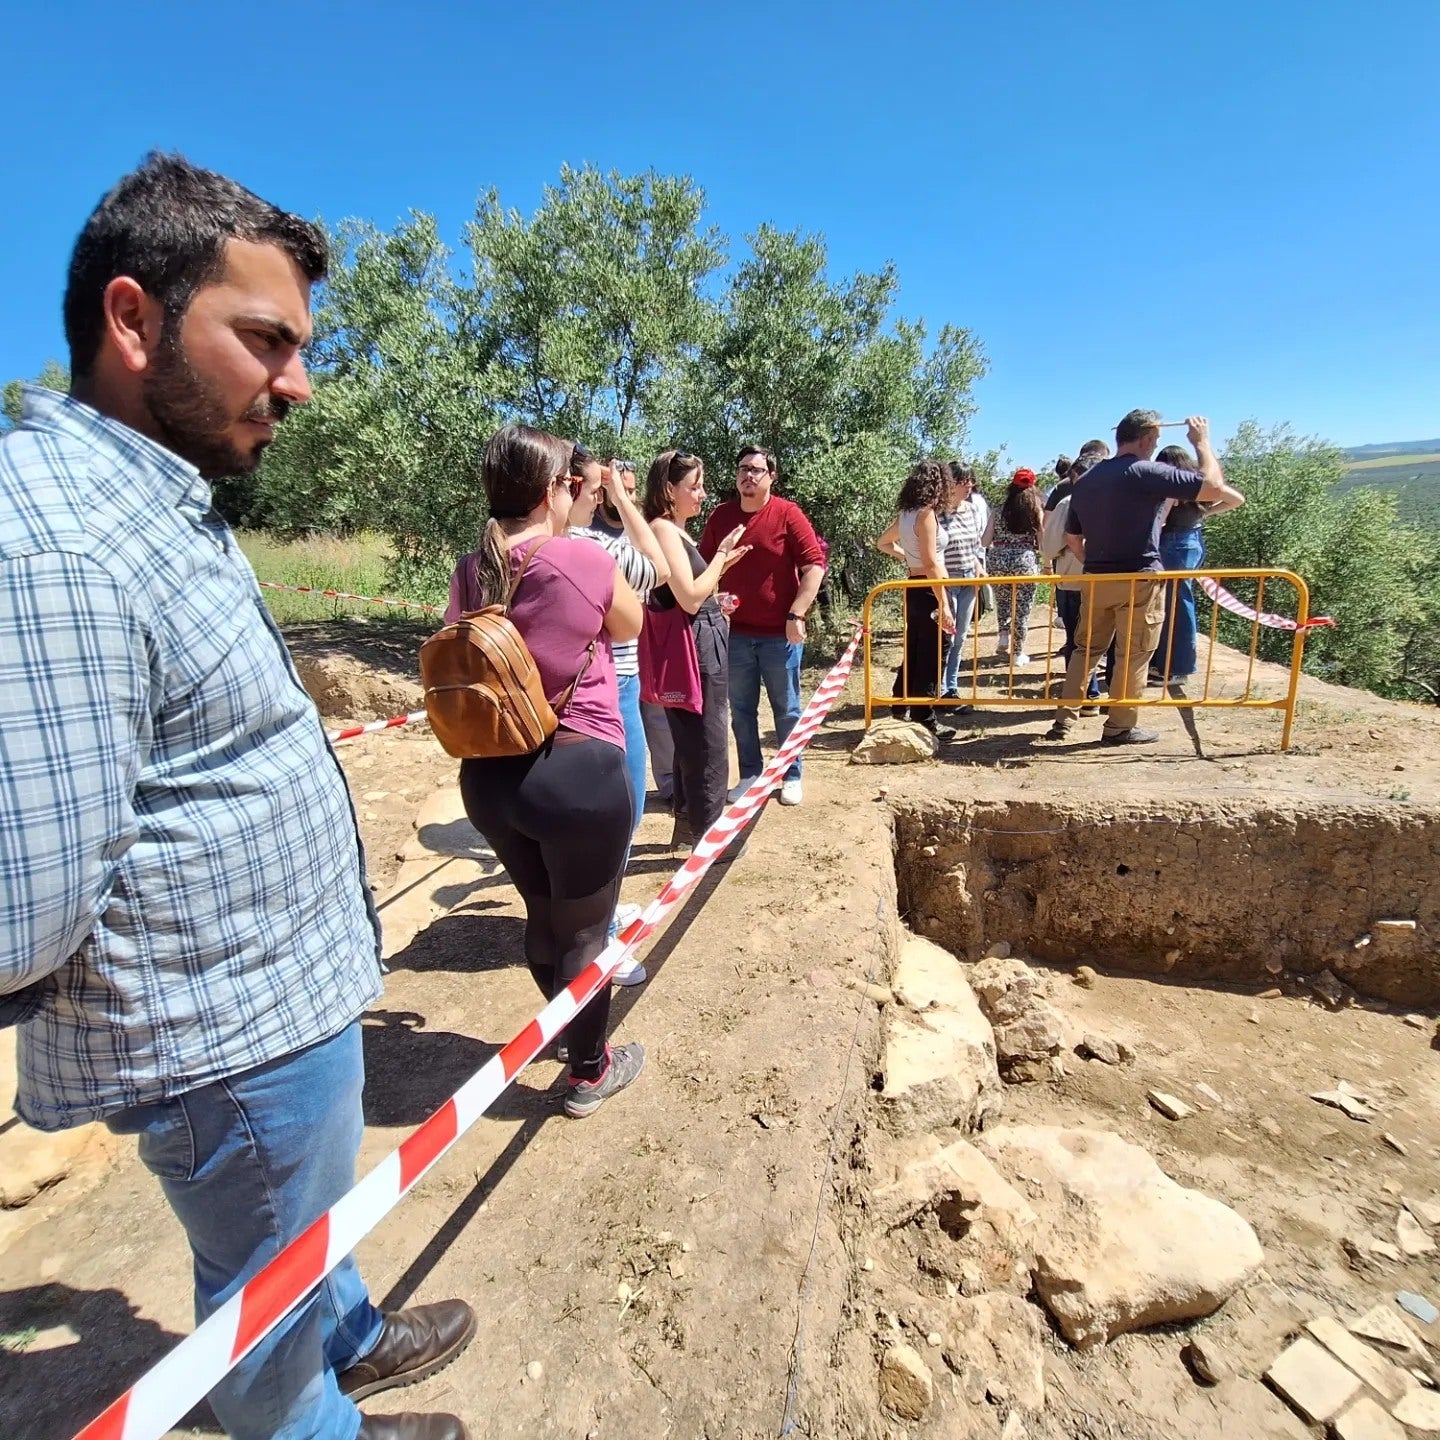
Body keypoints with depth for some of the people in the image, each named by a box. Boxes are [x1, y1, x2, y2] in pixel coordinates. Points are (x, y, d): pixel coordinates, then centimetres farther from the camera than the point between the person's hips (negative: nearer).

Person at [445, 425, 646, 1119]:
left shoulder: (469, 571, 2)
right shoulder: (584, 559, -13)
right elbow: (631, 626, 5)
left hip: (488, 775, 6)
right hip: (577, 773, -6)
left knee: (542, 915, 25)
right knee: (584, 930, 13)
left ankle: (576, 1034, 49)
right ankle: (589, 1074, 34)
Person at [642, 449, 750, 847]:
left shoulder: (677, 531, 16)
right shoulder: (663, 529, -15)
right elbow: (689, 598, -22)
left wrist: (723, 563, 13)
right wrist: (721, 555, -11)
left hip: (704, 646, 10)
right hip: (695, 649, -10)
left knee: (692, 742, 18)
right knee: (707, 746, 0)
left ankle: (688, 821, 31)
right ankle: (708, 834, 12)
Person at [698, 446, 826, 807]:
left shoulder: (787, 514, -5)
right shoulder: (719, 516, 5)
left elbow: (814, 564, -8)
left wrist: (796, 615, -15)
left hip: (780, 632, -3)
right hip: (735, 631, 3)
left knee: (786, 709, 8)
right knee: (741, 709, 10)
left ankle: (791, 776, 21)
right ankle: (749, 775, 23)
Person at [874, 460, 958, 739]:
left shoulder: (905, 514, 9)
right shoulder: (926, 513, -16)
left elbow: (883, 543, 26)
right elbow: (931, 564, -22)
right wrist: (944, 604, -22)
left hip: (913, 589, 9)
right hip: (929, 591, -9)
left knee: (914, 650, 19)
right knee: (930, 656, -1)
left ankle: (902, 705, 32)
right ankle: (924, 719, 6)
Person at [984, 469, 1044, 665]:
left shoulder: (999, 510, 6)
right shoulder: (1037, 512, 3)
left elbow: (985, 541, 4)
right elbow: (1043, 543, 1)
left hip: (998, 562, 2)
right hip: (1025, 563, -2)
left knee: (1003, 602, 23)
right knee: (1022, 610, 6)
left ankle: (1003, 636, 5)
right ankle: (1018, 653, 11)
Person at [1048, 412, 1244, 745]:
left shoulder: (1085, 480, 11)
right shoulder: (1147, 472, -11)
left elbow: (1072, 537, 16)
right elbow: (1213, 486, -11)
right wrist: (1202, 441, 2)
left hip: (1096, 579, 6)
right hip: (1139, 581, -6)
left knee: (1087, 648, 14)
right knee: (1133, 655, 4)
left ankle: (1064, 718, 12)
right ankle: (1120, 727, 10)